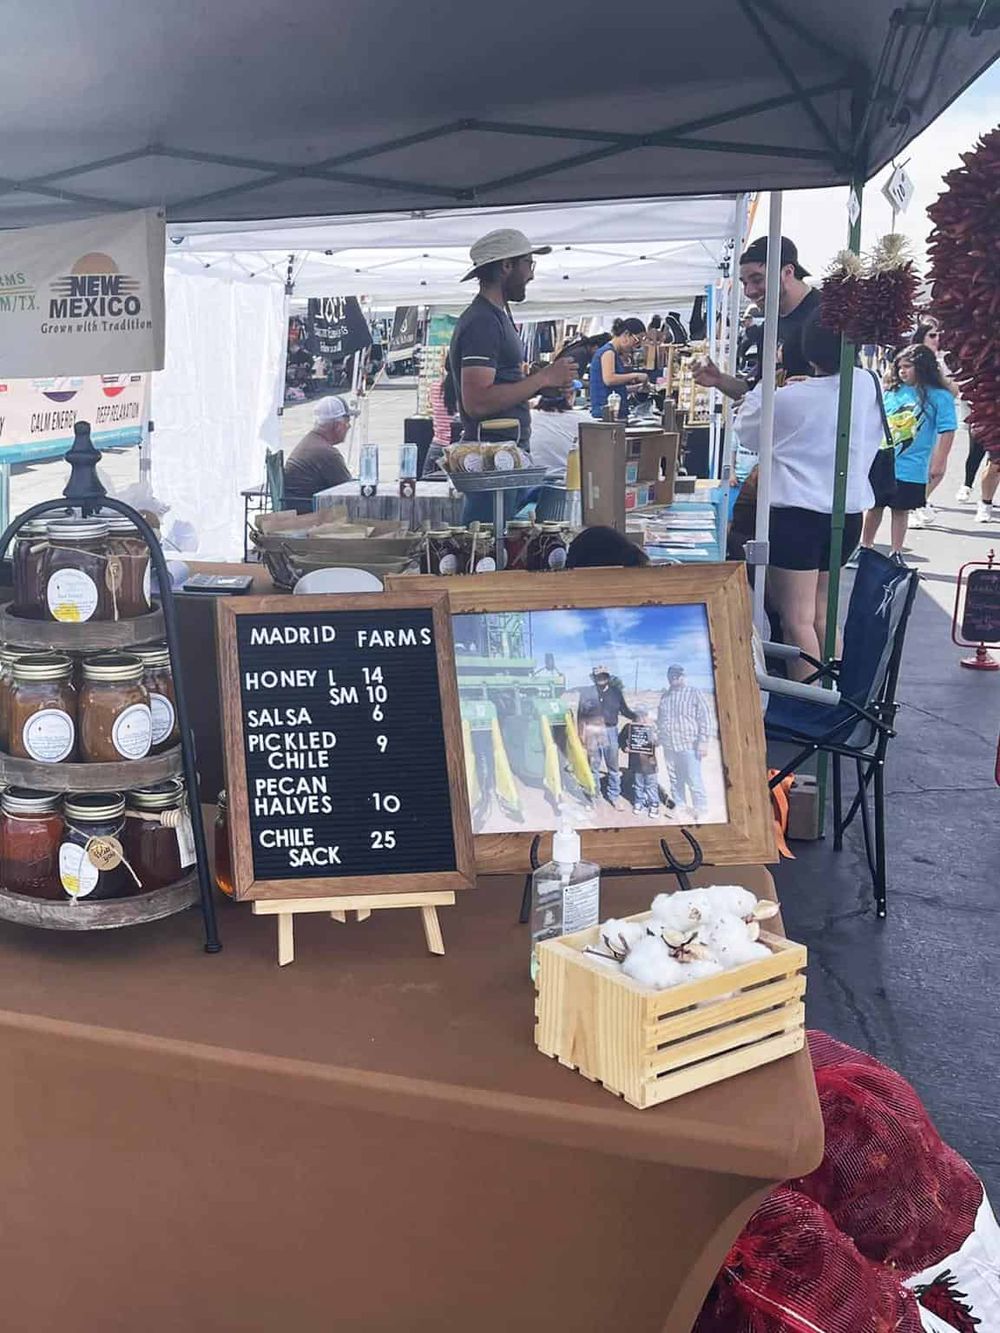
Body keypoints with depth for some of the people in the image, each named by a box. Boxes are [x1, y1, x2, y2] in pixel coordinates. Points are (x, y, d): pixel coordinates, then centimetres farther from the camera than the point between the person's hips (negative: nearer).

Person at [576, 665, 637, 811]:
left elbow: (624, 710, 10)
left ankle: (614, 796, 16)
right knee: (593, 766, 10)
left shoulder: (616, 692, 2)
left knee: (613, 766, 5)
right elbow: (580, 715, 4)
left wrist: (635, 717, -6)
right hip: (592, 733, -1)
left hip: (610, 732, 1)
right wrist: (581, 735, 2)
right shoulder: (586, 693, -1)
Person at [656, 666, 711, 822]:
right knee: (675, 780, 13)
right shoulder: (665, 696, 11)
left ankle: (701, 810, 7)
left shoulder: (694, 694, -5)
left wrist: (704, 741, -13)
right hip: (669, 746, 5)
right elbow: (659, 718, 22)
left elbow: (705, 718, -8)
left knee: (694, 780, -5)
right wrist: (658, 735, 18)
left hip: (689, 745, -5)